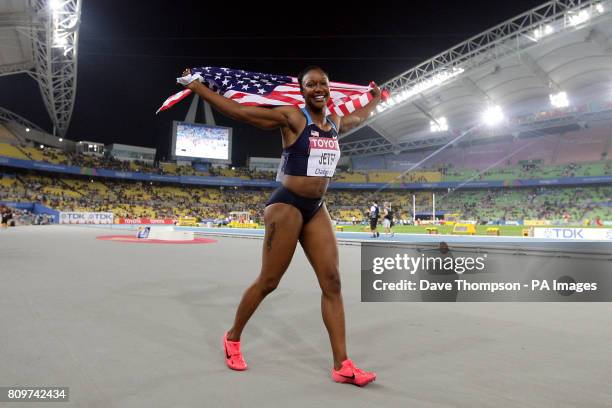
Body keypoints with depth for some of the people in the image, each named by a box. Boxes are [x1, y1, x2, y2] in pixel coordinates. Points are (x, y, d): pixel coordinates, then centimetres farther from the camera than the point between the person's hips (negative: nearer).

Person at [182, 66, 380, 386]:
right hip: (287, 205, -6)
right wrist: (195, 86, -7)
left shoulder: (336, 123, 13)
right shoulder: (291, 118, -8)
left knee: (332, 282, -1)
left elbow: (359, 118, 37)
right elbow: (238, 111, -9)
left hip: (317, 209, 7)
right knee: (268, 281, 2)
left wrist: (375, 98, 50)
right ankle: (232, 338, 27)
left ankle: (342, 366, 5)